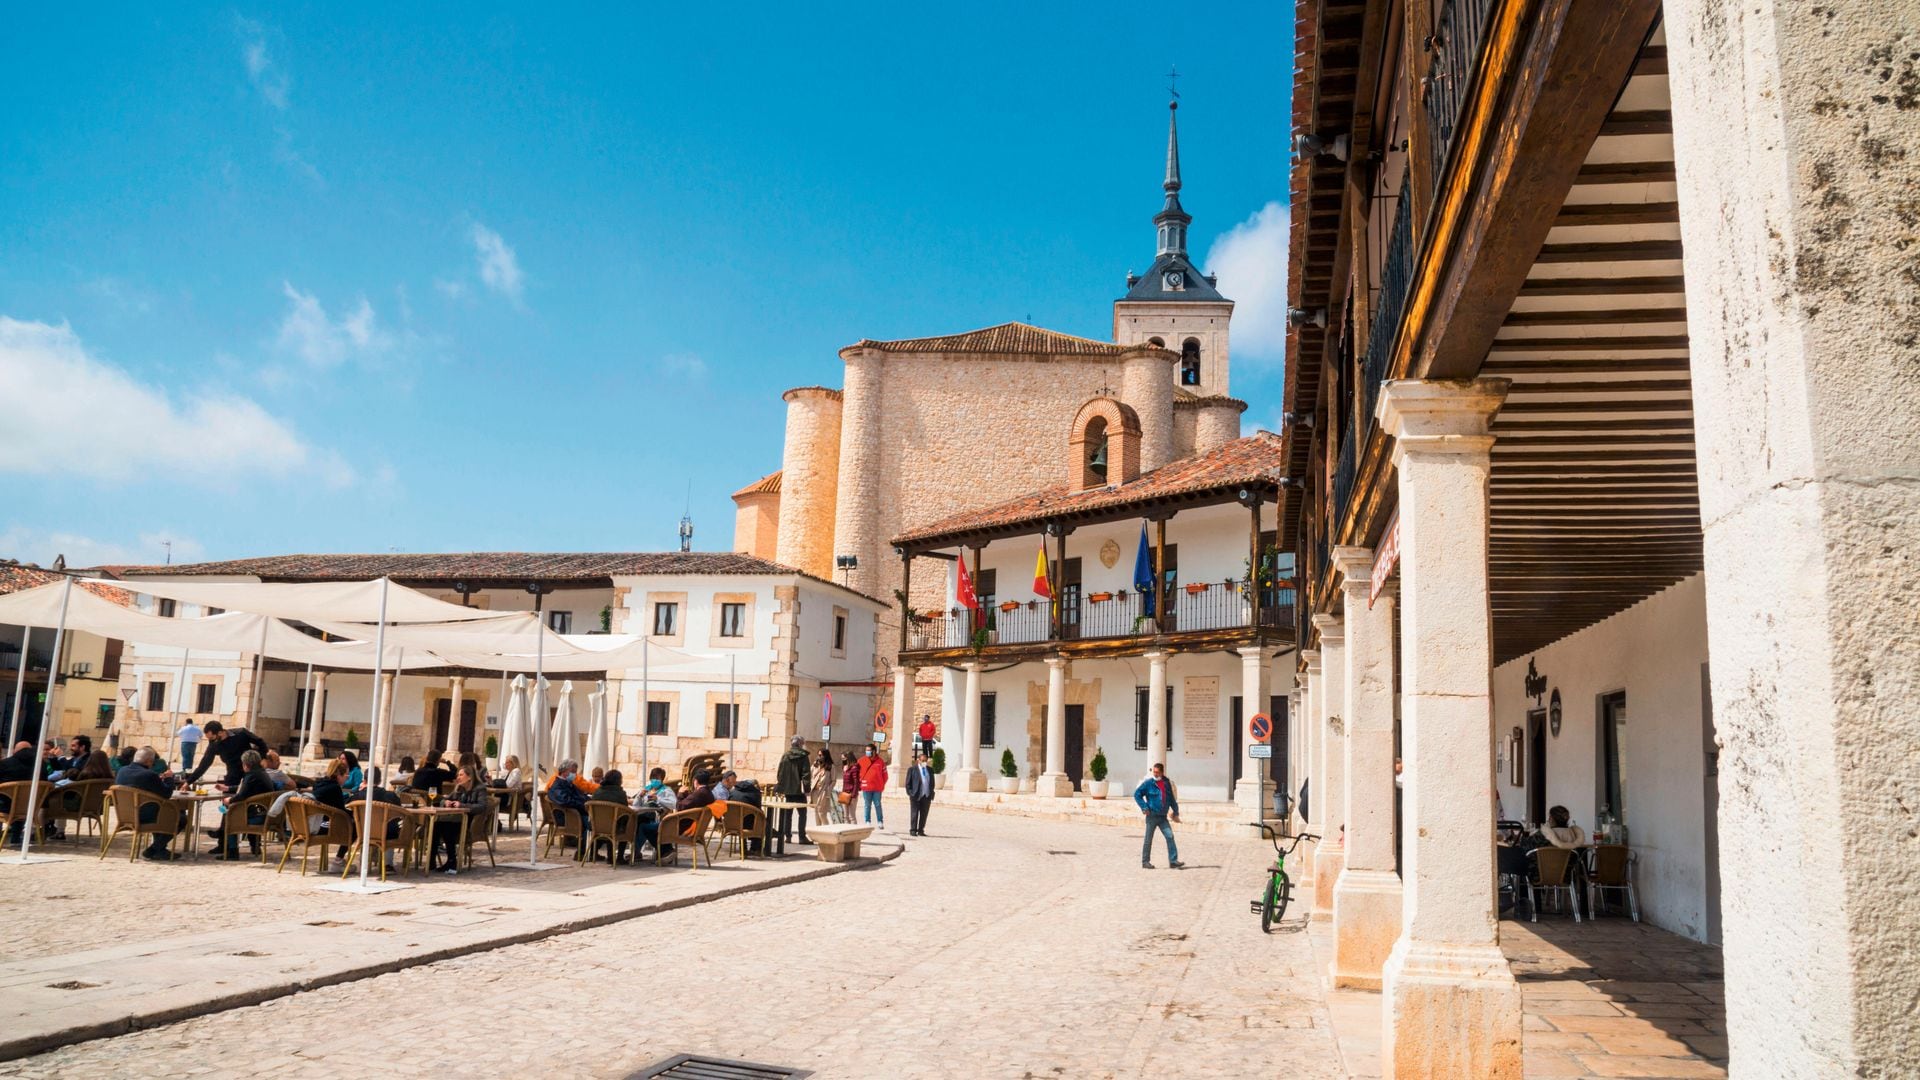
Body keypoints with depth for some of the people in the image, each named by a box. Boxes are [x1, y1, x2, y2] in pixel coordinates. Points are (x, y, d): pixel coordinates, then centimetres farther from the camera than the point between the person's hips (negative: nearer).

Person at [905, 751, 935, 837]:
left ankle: (921, 830, 11)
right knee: (914, 814, 0)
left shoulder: (930, 770, 13)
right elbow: (908, 783, 1)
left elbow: (932, 782, 18)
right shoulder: (912, 770, 1)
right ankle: (913, 830, 6)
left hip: (927, 796, 4)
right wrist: (910, 793, -8)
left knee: (924, 814, 4)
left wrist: (931, 793, 8)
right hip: (916, 796, -4)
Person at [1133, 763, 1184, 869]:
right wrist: (1144, 807, -10)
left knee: (1170, 836, -5)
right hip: (1152, 816, -4)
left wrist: (1175, 812, 13)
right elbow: (1137, 794, -4)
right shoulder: (1148, 783, -7)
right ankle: (1145, 862, 14)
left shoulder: (1167, 783, 8)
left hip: (1163, 817, 4)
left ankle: (1173, 861, -2)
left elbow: (1172, 798, 17)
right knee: (1148, 839, 4)